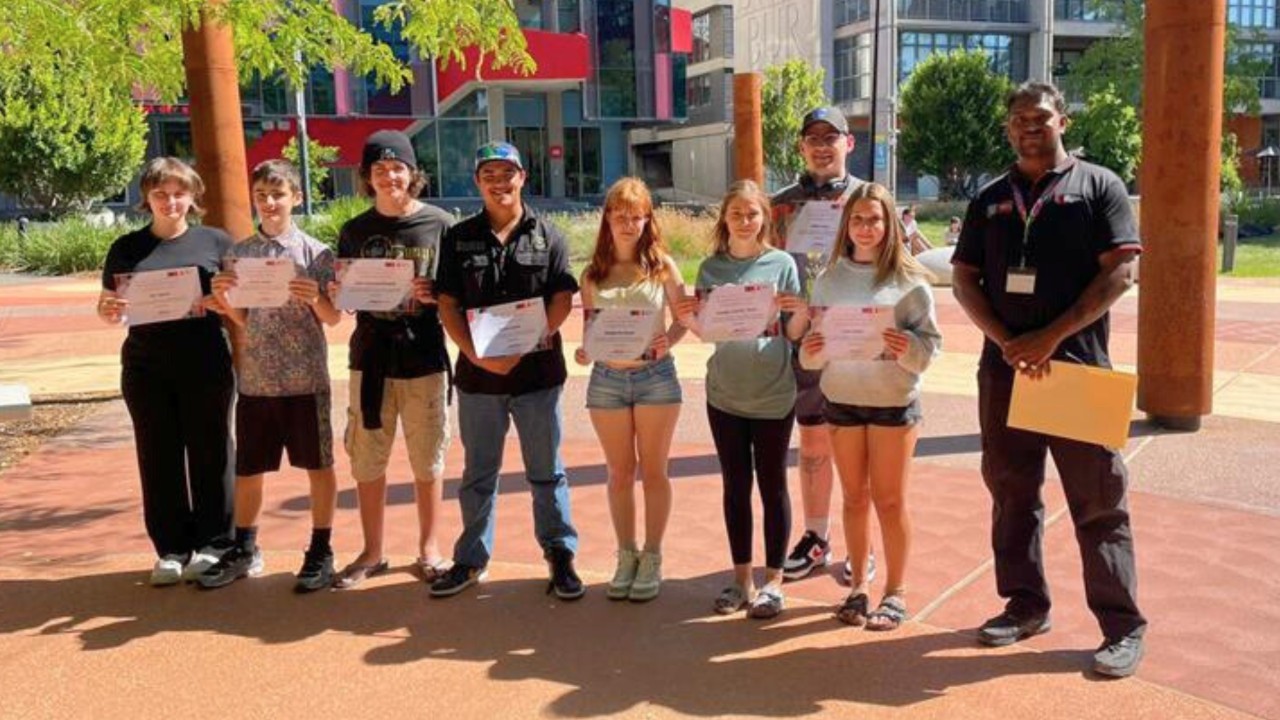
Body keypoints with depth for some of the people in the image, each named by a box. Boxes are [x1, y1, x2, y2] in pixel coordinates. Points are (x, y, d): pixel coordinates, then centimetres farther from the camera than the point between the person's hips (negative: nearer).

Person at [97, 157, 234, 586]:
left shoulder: (215, 242, 4)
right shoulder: (127, 248, 9)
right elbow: (110, 310, 11)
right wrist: (108, 312, -12)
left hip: (206, 368, -2)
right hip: (146, 370, 2)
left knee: (209, 454, 5)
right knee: (159, 458, 7)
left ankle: (214, 544, 17)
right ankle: (173, 548, 18)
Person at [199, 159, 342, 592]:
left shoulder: (315, 252, -4)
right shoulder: (240, 253, 6)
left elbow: (333, 319, -2)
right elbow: (241, 319, 9)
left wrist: (315, 299, -21)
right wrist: (222, 297, -10)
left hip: (305, 379, -3)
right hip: (255, 379, 3)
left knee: (318, 466, 6)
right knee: (247, 469, 12)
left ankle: (321, 552, 20)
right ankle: (244, 550, 29)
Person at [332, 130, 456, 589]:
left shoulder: (440, 224, -1)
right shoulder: (354, 232, 7)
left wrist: (433, 294, -18)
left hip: (424, 359, -2)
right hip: (370, 360, 3)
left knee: (427, 462, 8)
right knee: (366, 463, 9)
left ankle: (429, 549, 25)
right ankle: (372, 553, 25)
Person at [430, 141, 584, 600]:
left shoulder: (547, 236, 2)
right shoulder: (459, 238, 7)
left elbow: (562, 300, -4)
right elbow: (448, 304, 2)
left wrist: (522, 348, -16)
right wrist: (476, 354, -13)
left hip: (538, 372, -1)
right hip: (478, 373, 2)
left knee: (546, 471, 7)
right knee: (478, 472, 12)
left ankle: (560, 555, 19)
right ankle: (471, 560, 24)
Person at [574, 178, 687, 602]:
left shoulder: (662, 265, 0)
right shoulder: (593, 274, 5)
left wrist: (668, 339, -19)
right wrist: (584, 352, -12)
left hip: (656, 376, -2)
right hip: (607, 378, 2)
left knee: (653, 471, 8)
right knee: (620, 472, 11)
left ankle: (652, 559, 19)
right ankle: (626, 556, 24)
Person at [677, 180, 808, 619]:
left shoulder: (781, 264, -3)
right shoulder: (711, 268, 4)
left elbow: (794, 334, -2)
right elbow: (707, 332, 7)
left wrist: (801, 312, -23)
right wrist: (686, 318, -13)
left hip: (774, 396, -3)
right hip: (725, 395, 3)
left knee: (772, 486, 6)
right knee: (736, 487, 11)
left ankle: (773, 580, 17)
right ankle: (741, 578, 23)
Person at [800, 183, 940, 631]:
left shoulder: (909, 279, -6)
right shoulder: (830, 278, 4)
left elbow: (931, 343, -7)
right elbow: (813, 347, 7)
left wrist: (908, 348, -27)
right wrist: (812, 351, -15)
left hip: (894, 401, -3)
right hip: (841, 400, 3)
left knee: (889, 499, 5)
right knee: (854, 497, 12)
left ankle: (896, 592, 18)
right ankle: (859, 585, 24)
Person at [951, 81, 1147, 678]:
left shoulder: (1097, 185, 3)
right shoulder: (990, 198, 13)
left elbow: (1118, 272, -5)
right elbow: (964, 279, 9)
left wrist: (1050, 337, -14)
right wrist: (1005, 341, -7)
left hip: (1078, 367, -4)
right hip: (1004, 367, 4)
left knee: (1098, 500, 0)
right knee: (1012, 492, 11)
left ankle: (1123, 627, 10)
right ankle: (1026, 605, 26)